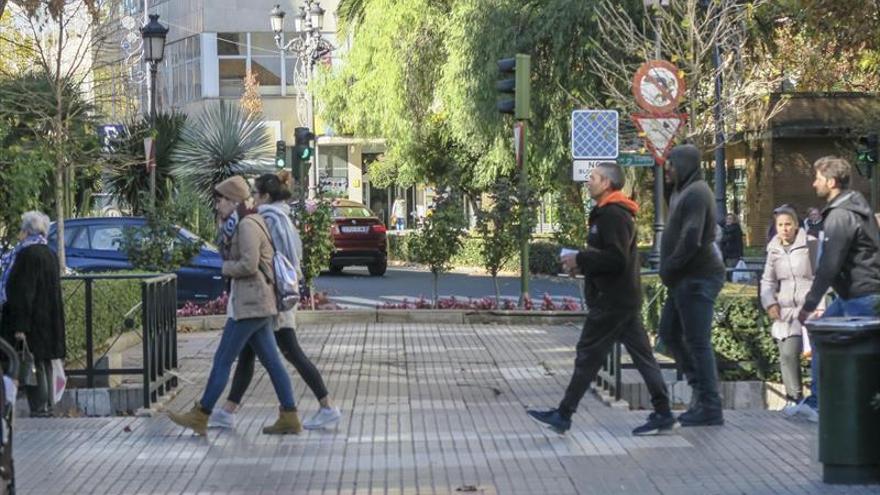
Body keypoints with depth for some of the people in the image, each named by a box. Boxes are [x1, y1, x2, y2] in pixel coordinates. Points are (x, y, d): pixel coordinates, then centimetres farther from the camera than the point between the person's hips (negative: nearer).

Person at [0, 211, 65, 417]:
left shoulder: (28, 254, -16)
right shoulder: (49, 254, 12)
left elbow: (24, 292, -20)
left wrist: (20, 326, -21)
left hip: (33, 322, -9)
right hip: (48, 322, 9)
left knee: (33, 364, -5)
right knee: (44, 364, 14)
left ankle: (38, 409, -4)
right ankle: (47, 406, 18)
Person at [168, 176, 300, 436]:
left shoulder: (247, 225, -13)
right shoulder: (239, 225, 19)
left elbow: (249, 264, -21)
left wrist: (226, 268, -5)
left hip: (250, 304, -10)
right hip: (258, 304, 10)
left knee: (222, 360, -3)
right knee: (271, 361, 7)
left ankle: (200, 417, 3)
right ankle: (289, 418, 7)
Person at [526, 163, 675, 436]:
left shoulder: (612, 215, -16)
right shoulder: (615, 213, 17)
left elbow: (616, 259, -24)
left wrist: (580, 260, -16)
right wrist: (581, 261, 10)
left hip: (612, 300, -10)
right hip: (626, 298, 10)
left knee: (588, 355, -4)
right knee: (641, 354, 8)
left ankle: (563, 415, 1)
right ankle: (663, 414, 8)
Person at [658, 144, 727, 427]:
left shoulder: (695, 194, -16)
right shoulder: (682, 192, 17)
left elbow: (691, 239, -25)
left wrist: (668, 269, -14)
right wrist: (668, 270, 11)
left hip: (697, 279, -11)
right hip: (685, 278, 11)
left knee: (698, 342, -6)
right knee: (669, 333, 16)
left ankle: (710, 409, 0)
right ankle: (703, 394, 22)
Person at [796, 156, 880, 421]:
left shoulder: (841, 215, -18)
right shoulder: (854, 206, 14)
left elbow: (829, 265, -23)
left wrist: (810, 304, -19)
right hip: (851, 294, 11)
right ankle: (817, 403, 20)